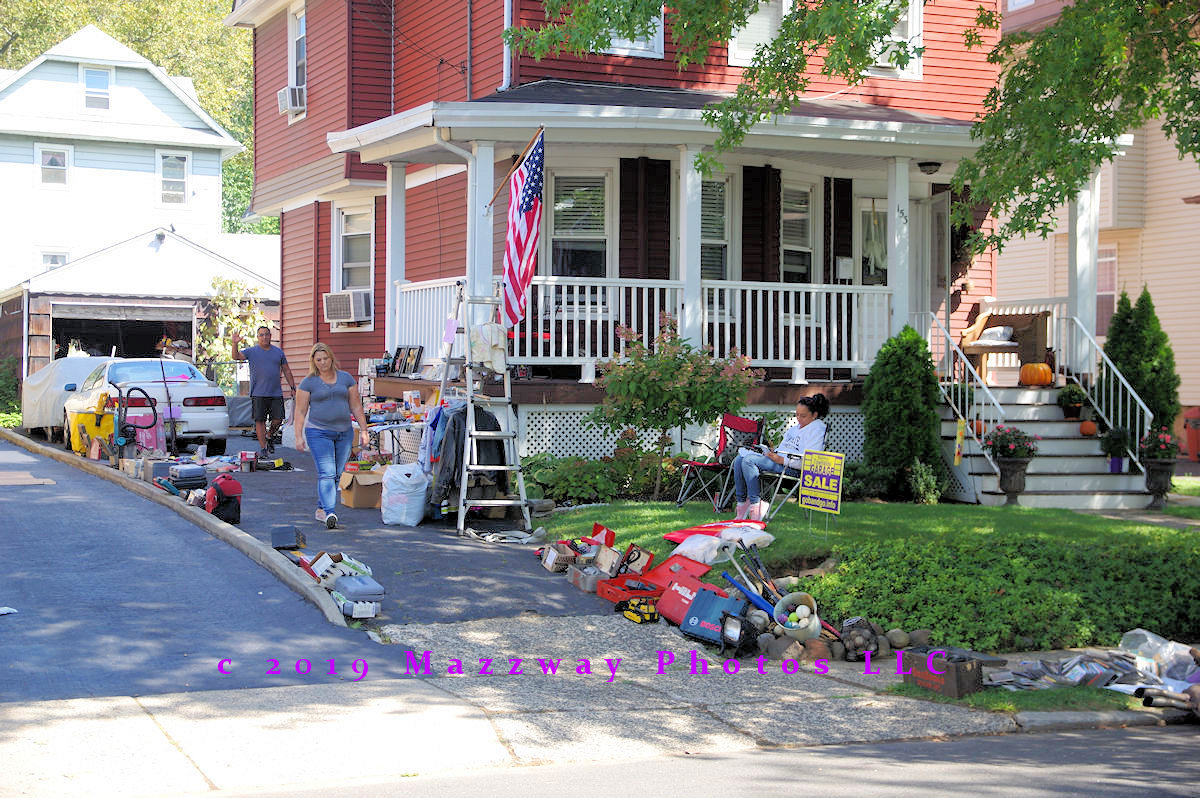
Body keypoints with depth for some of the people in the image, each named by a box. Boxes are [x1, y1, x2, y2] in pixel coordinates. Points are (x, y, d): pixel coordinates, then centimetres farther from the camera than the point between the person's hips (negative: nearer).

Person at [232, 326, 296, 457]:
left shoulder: (278, 352, 12)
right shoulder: (251, 351, 4)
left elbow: (286, 371, 17)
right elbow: (236, 356, -11)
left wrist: (293, 388, 12)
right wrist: (235, 344, -30)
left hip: (276, 393, 2)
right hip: (258, 394, -2)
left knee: (278, 419, -3)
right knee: (260, 420, -3)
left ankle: (270, 436, 25)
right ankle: (262, 447, 5)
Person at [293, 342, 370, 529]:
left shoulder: (346, 378, 8)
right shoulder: (308, 382, 0)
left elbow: (356, 406, 11)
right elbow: (300, 411, 0)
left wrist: (364, 430, 6)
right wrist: (298, 436, -8)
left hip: (344, 432, 4)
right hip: (318, 433, -4)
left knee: (336, 474, 7)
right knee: (326, 473, -16)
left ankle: (320, 510, 21)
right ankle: (330, 513, -26)